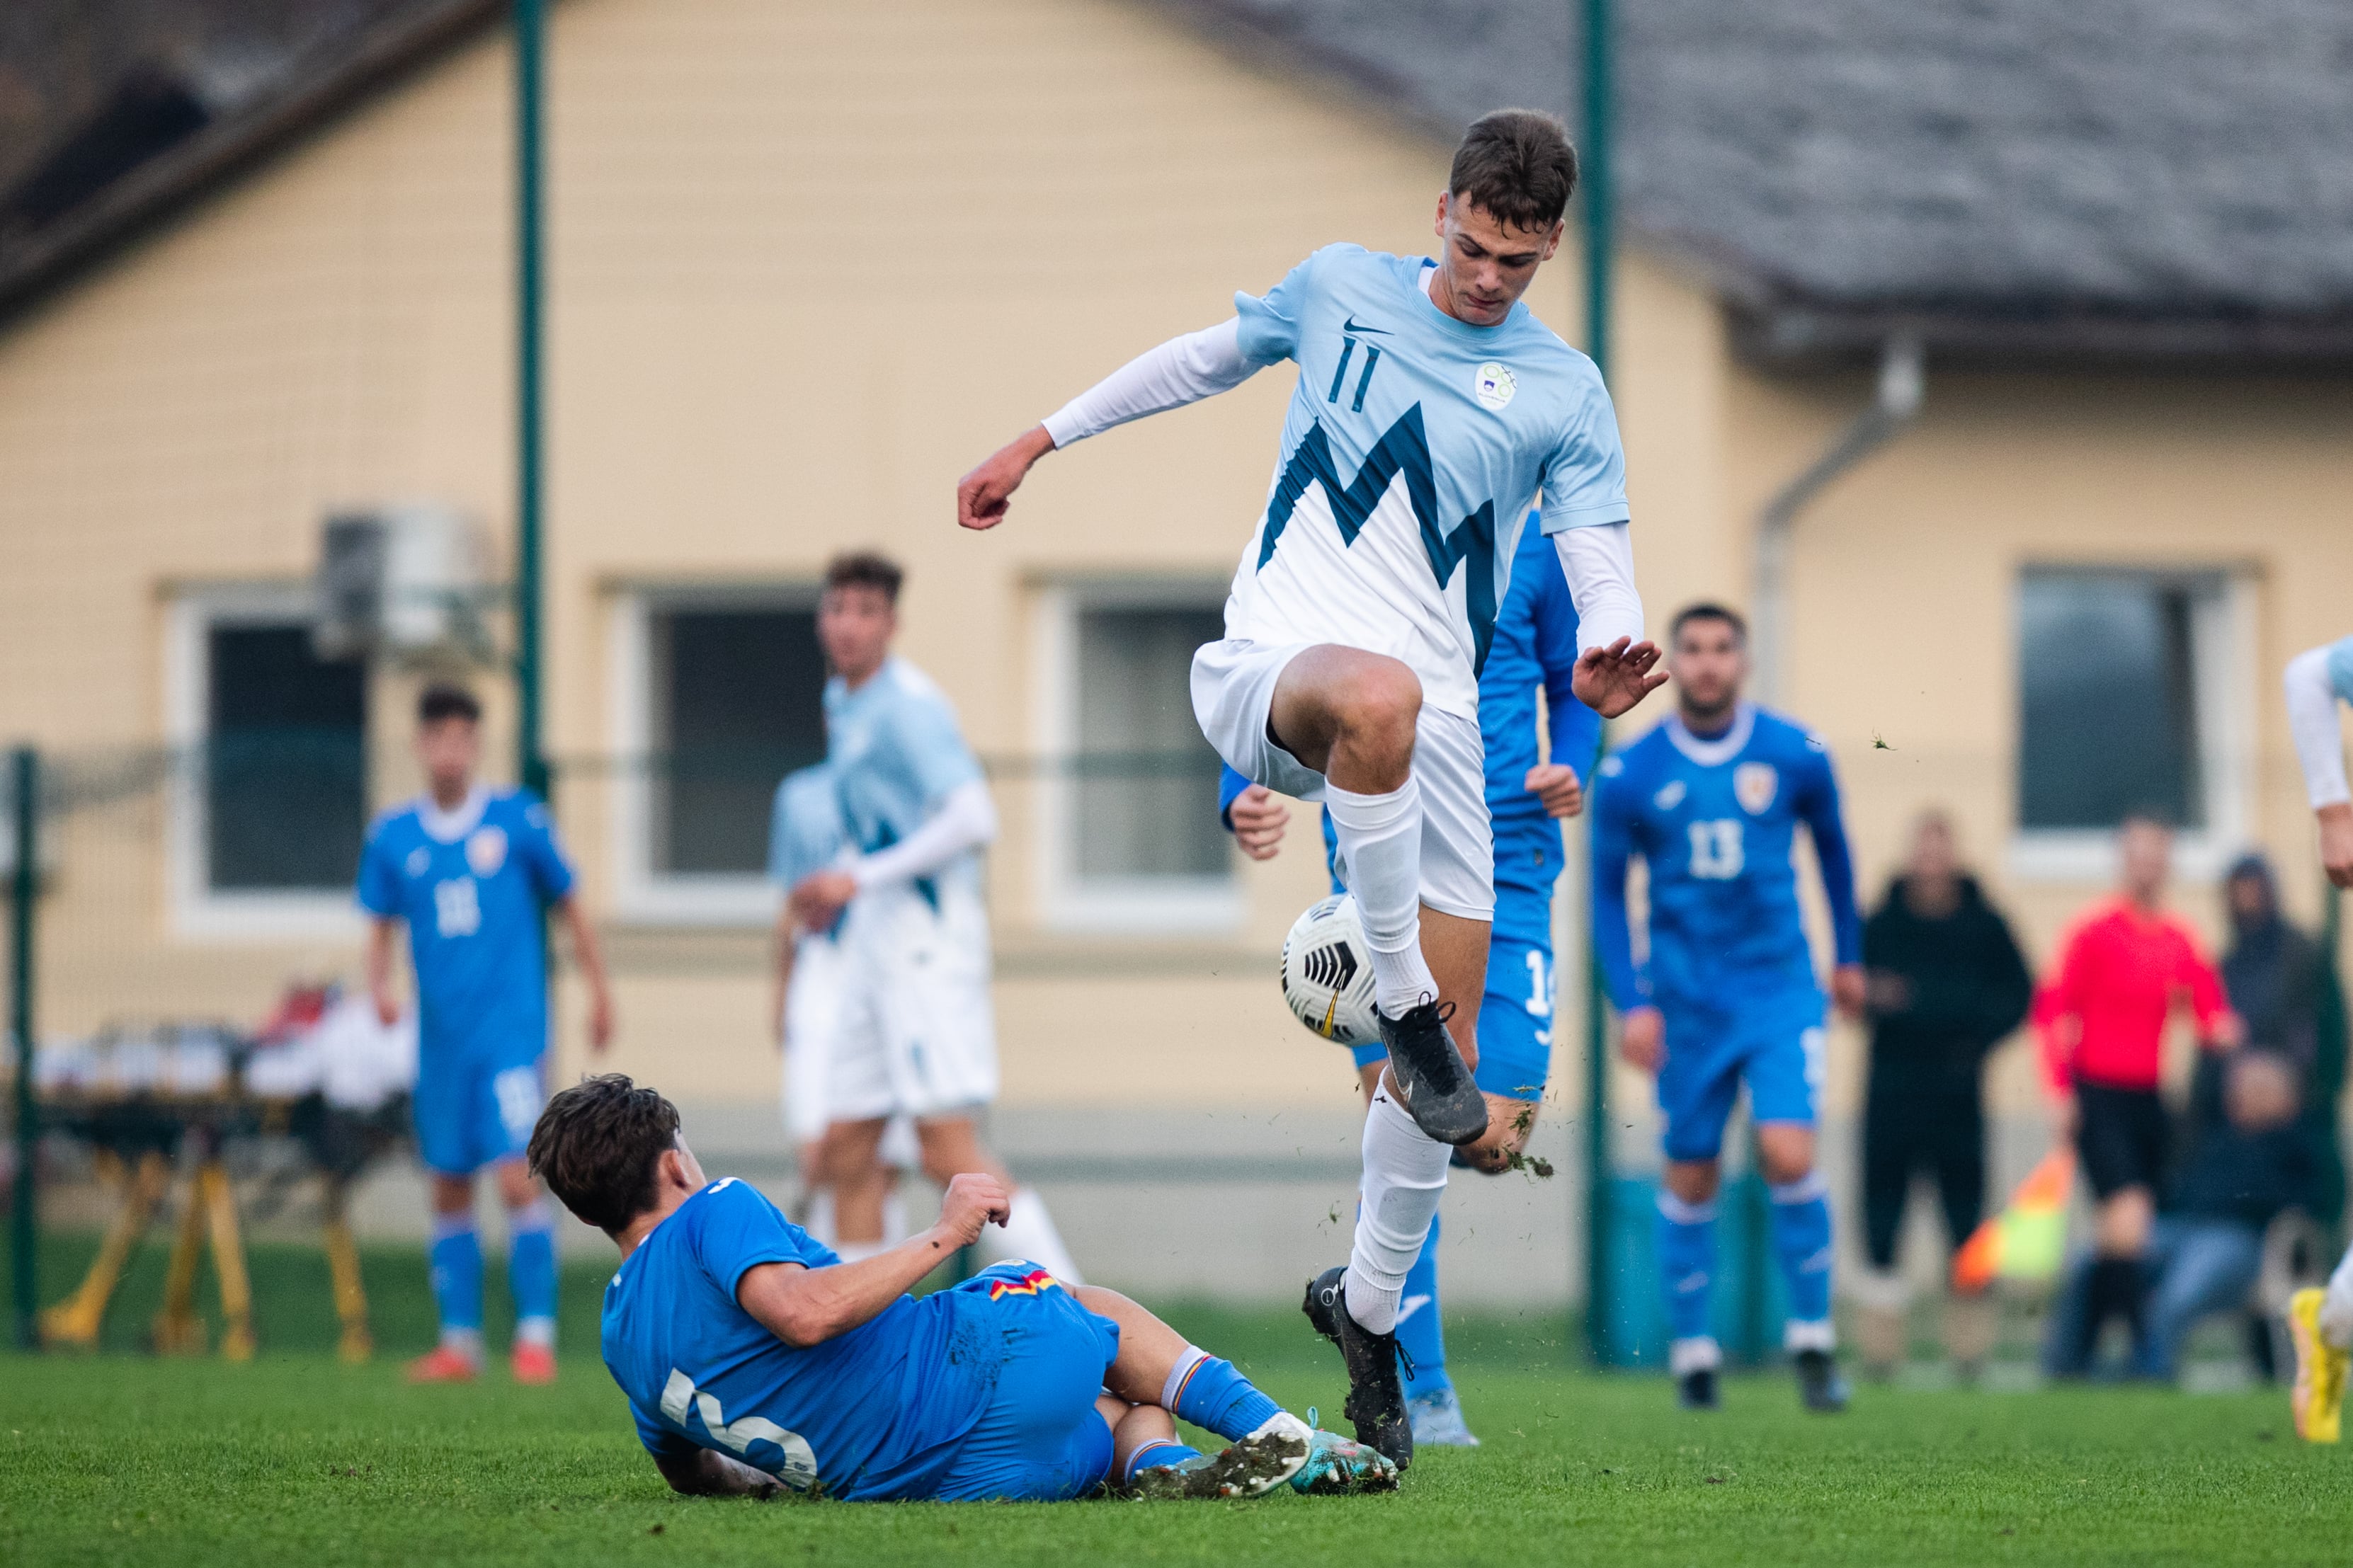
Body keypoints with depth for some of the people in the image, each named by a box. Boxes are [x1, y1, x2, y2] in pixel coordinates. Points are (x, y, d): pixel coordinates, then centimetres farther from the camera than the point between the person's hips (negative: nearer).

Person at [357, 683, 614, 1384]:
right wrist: (379, 985, -7)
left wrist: (599, 990, 10)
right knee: (449, 1188, 7)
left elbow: (569, 904, 8)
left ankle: (536, 1335, -10)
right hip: (442, 1036, 4)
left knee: (517, 1177, -14)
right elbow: (381, 926, 12)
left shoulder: (518, 820, -2)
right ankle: (459, 1341, 15)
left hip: (512, 1029, -4)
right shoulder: (393, 837, 5)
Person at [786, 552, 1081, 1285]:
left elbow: (972, 819, -23)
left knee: (949, 1149, -17)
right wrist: (834, 885, 16)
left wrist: (860, 879, -20)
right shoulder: (843, 703, 17)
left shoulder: (907, 703, -12)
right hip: (876, 940, 10)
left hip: (928, 934, -10)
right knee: (847, 1149, 7)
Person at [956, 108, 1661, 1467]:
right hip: (1272, 662, -2)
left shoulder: (1566, 395, 5)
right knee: (1379, 695, -43)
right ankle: (1401, 996, -32)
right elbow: (1207, 359, 26)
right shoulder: (1342, 289, 9)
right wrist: (1044, 439, 29)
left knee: (1449, 1057, 0)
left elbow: (1605, 569, 0)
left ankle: (1370, 1305, 20)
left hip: (1432, 725, 2)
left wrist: (1609, 652, -24)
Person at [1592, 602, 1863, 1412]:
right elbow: (1606, 891, 5)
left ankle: (1812, 1338, -1)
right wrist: (1630, 1002, -4)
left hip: (1780, 988, -1)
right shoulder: (1631, 775, -3)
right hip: (1687, 1002, 1)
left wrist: (1849, 955, 21)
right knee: (1692, 1176, 5)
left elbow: (1832, 847, 15)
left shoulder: (1795, 756, -3)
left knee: (1788, 1157, -16)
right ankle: (1691, 1349, 19)